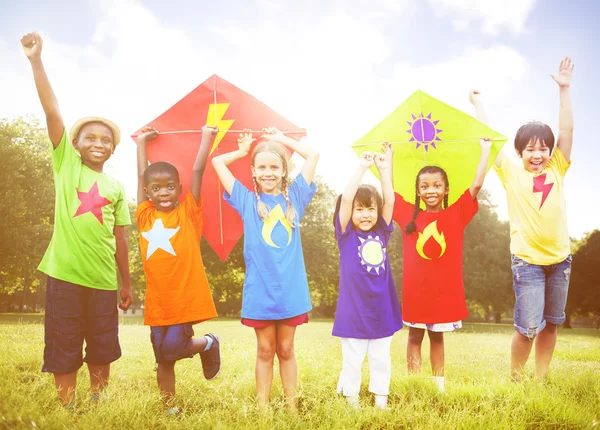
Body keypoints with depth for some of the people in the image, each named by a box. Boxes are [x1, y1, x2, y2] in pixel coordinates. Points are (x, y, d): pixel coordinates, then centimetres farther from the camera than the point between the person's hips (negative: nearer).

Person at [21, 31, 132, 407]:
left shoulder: (116, 188, 9)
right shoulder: (66, 163, 3)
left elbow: (120, 238, 11)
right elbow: (52, 110, -8)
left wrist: (127, 284, 11)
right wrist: (36, 60, -17)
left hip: (103, 279, 3)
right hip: (65, 274, -3)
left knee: (102, 349, 12)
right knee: (64, 350, 5)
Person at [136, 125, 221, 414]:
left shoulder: (187, 212, 0)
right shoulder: (145, 215, 7)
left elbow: (198, 171, -2)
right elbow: (141, 176, 14)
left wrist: (207, 136, 2)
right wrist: (142, 141, 24)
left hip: (186, 298, -4)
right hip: (157, 301, 4)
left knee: (172, 348, -12)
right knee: (163, 359, 10)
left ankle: (208, 344, 17)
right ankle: (169, 408, 27)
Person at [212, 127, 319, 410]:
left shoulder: (293, 197, 6)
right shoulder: (247, 200, 4)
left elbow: (313, 155, 7)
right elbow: (217, 161, 5)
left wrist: (281, 138, 14)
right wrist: (242, 151, 18)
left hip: (291, 289, 1)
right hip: (260, 290, -1)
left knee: (286, 350, 12)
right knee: (265, 350, 10)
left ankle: (291, 406, 22)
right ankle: (262, 407, 21)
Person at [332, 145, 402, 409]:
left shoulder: (381, 233, 5)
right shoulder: (347, 234, -5)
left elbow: (390, 201, -3)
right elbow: (346, 199, -16)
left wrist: (384, 169, -5)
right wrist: (362, 167, -16)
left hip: (381, 310, 4)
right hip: (353, 312, -3)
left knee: (381, 360, 14)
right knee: (352, 361, 8)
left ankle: (381, 401, 26)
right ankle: (351, 402, 22)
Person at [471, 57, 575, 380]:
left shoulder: (556, 170, 5)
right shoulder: (512, 174, -2)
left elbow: (566, 130, 3)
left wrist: (564, 89, 1)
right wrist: (479, 104, 6)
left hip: (559, 258, 4)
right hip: (527, 259, -4)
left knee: (551, 324, 12)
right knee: (528, 327, -6)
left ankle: (541, 380, 26)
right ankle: (515, 379, 15)